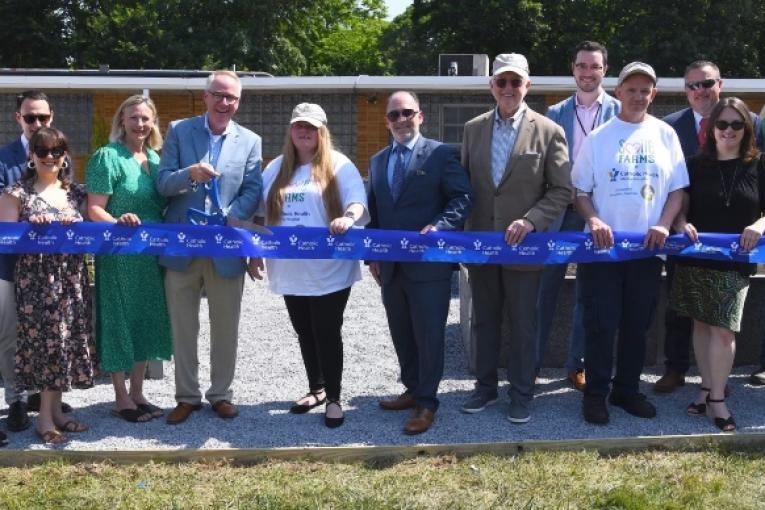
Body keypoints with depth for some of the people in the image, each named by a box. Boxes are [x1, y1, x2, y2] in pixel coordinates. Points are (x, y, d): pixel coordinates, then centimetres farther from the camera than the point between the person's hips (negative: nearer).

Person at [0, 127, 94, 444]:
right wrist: (32, 227, -19)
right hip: (35, 279, -4)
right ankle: (45, 417, 5)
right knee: (44, 340, -4)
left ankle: (55, 411, 18)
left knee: (67, 340, 7)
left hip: (71, 278, 4)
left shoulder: (76, 193, 12)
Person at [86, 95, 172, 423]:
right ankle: (121, 398, 12)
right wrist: (118, 221, -32)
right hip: (118, 255, -7)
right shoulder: (108, 157, -9)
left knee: (146, 320, 11)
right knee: (120, 321, 1)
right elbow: (94, 210, -14)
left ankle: (137, 393, 23)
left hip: (151, 254, 7)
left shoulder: (155, 158, 10)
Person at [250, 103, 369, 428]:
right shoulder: (277, 168, 12)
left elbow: (357, 200, -14)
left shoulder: (338, 165, -2)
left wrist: (348, 217, -36)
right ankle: (316, 388, 30)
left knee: (327, 333, 0)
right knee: (305, 333, 14)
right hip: (290, 270, 5)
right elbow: (260, 213, 16)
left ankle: (333, 398, 11)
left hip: (329, 270, -5)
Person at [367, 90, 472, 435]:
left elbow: (461, 198, -9)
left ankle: (426, 403, 10)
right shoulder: (377, 161, 15)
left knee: (428, 333, 0)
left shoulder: (441, 154, -3)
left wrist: (438, 227, -24)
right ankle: (413, 389, 31)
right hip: (391, 265, 6)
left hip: (429, 262, -6)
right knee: (401, 334, 15)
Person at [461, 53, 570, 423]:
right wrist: (462, 232, 2)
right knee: (484, 320, 14)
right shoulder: (473, 129, 5)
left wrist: (530, 220, -18)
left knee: (523, 323, 7)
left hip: (524, 244, -3)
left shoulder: (548, 131, -6)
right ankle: (485, 386, 28)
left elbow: (562, 191, -6)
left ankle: (521, 394, 20)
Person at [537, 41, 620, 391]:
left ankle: (577, 365, 18)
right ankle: (531, 362, 11)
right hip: (558, 212, 1)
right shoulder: (556, 113, 8)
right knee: (546, 289, 2)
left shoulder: (620, 112, 2)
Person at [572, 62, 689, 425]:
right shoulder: (598, 137, 2)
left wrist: (664, 224, -9)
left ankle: (627, 389, 24)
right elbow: (580, 189, 3)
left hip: (647, 246, 2)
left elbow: (678, 188, 6)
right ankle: (596, 393, 12)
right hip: (603, 245, -2)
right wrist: (593, 220, -15)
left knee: (637, 324, 10)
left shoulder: (665, 134, 6)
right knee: (600, 324, 0)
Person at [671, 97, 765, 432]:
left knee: (723, 330, -5)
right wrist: (682, 224, -15)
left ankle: (716, 397, 4)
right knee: (702, 324, 10)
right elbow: (681, 203, 5)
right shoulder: (696, 164, 5)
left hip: (735, 261, -2)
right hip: (695, 257, 2)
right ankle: (707, 389, 21)